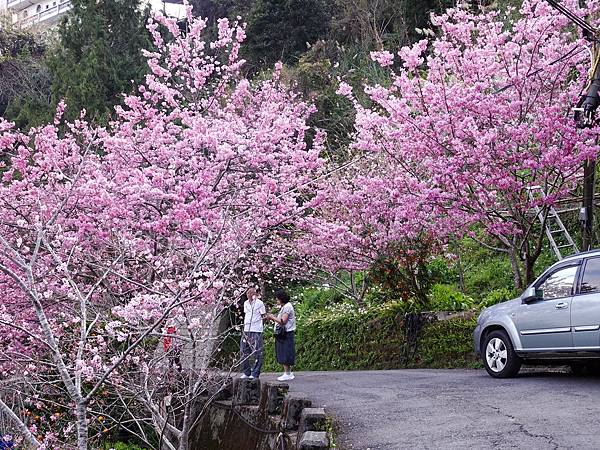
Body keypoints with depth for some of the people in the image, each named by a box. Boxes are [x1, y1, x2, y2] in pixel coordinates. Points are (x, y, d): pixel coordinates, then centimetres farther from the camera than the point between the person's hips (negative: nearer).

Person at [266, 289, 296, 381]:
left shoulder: (287, 307, -13)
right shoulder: (284, 307, 20)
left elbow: (283, 321, -20)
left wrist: (272, 317, -11)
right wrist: (272, 318, 7)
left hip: (286, 334, -10)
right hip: (283, 334, 10)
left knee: (285, 354, -8)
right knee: (283, 354, 12)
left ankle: (287, 374, -5)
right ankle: (289, 373, 17)